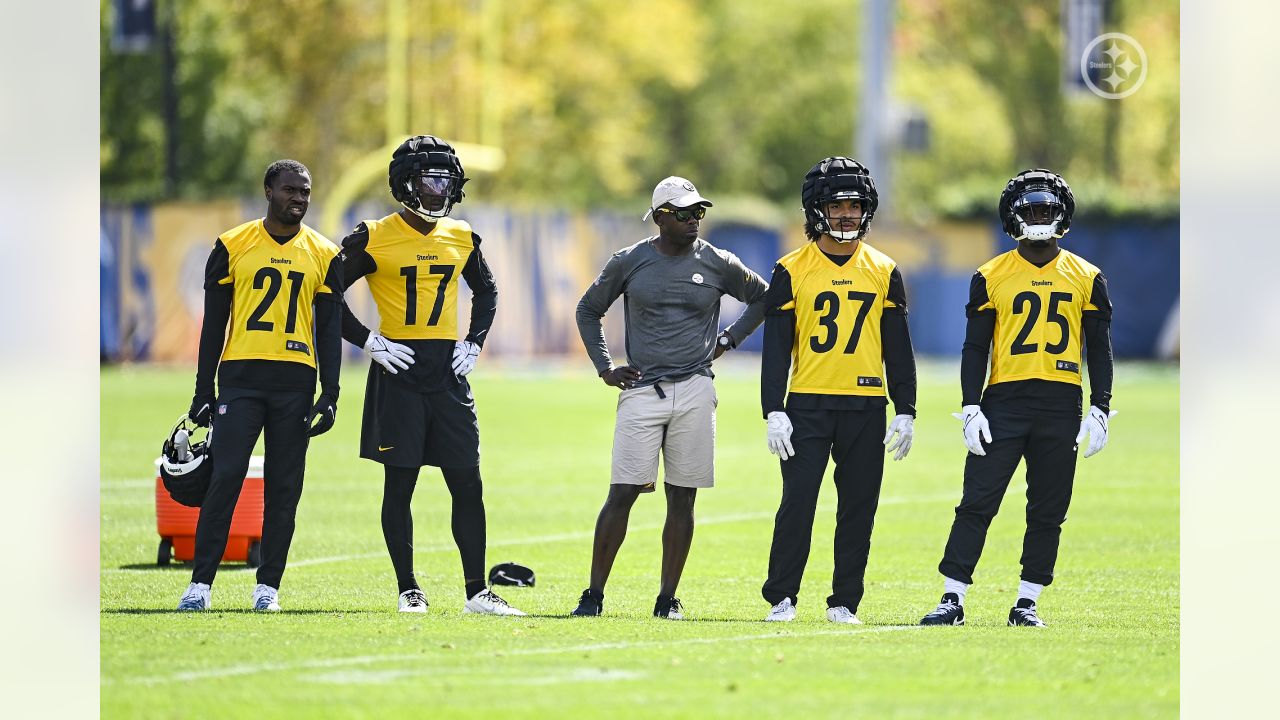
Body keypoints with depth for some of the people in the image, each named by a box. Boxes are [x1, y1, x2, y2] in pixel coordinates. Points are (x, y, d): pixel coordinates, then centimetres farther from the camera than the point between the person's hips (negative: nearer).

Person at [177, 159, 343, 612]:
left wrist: (330, 395, 2)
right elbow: (214, 323, 7)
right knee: (225, 477, -9)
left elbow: (330, 331, 10)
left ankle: (268, 586, 9)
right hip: (241, 375, -2)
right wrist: (203, 391, 2)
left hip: (295, 382, 2)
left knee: (284, 486, 2)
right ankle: (200, 582, -6)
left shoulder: (323, 255, 9)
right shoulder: (233, 246, 5)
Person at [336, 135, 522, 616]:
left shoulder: (461, 239, 9)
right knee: (399, 485, 1)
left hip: (448, 373, 4)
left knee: (468, 485, 1)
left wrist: (474, 343, 11)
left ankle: (476, 592, 5)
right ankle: (408, 590, 9)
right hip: (398, 372, -4)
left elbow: (486, 291, 25)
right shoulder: (374, 239, -5)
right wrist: (369, 342, -8)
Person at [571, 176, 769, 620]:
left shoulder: (718, 264, 4)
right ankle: (594, 594, 0)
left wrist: (728, 341, 10)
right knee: (622, 494, -6)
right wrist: (605, 368, 7)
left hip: (694, 391, 1)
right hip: (642, 391, -1)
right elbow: (588, 310, 16)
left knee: (682, 498, 3)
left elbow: (763, 299, 20)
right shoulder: (629, 263, 3)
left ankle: (668, 599, 9)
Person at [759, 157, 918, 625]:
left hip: (865, 408, 2)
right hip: (808, 405, -2)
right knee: (797, 505, -6)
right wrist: (774, 411, -8)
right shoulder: (792, 271, 1)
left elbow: (898, 349, 11)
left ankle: (844, 603, 10)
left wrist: (906, 411, 5)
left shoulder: (884, 272, 8)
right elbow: (776, 348, 0)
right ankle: (781, 599, 3)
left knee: (858, 511, 3)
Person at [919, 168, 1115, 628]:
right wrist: (971, 410, -5)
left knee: (1048, 512, 3)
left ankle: (1026, 603, 11)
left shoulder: (1086, 278, 9)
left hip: (1060, 408, 1)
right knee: (977, 503, -6)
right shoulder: (992, 276, 6)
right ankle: (952, 599, -5)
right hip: (1004, 402, -1)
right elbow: (975, 347, 5)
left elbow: (1099, 349, 10)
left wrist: (1100, 412, 2)